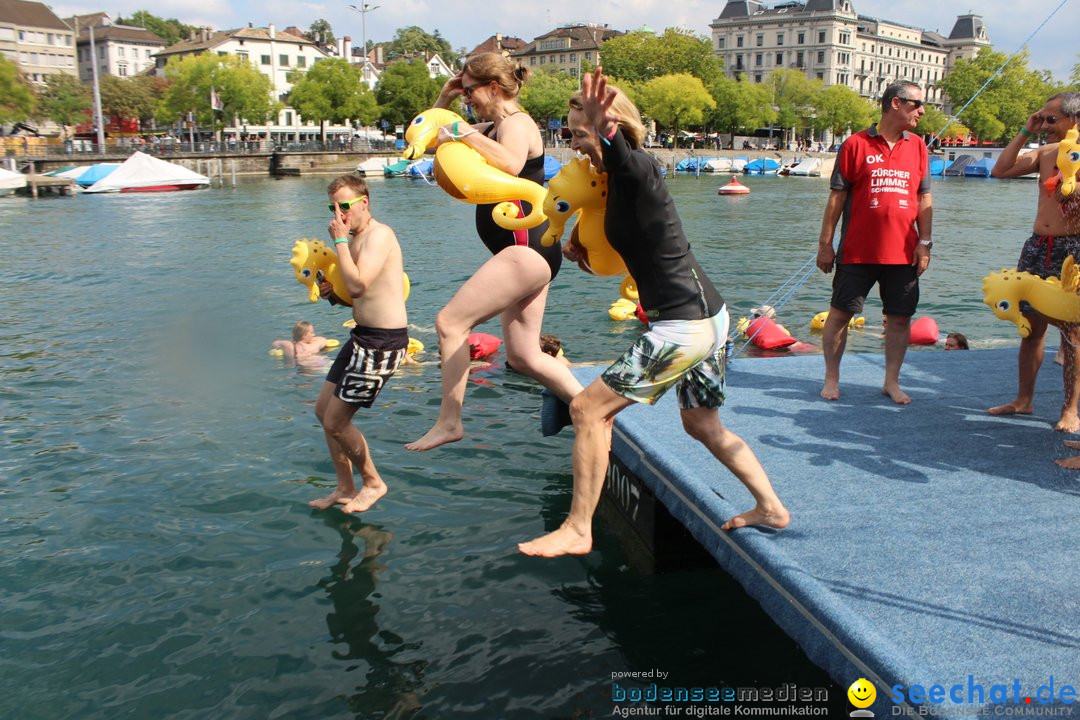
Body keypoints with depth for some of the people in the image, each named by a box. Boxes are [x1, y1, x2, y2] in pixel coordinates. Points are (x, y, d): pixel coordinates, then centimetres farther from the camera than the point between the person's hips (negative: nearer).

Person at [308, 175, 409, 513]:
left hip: (382, 341, -10)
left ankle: (373, 482, 17)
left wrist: (340, 240, -19)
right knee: (323, 410, 16)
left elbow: (358, 285, -30)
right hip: (362, 336, 11)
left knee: (336, 421, -4)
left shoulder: (378, 235, -15)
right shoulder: (355, 239, 15)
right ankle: (345, 488, 27)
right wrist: (333, 293, 2)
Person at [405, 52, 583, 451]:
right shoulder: (493, 128, 20)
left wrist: (465, 133, -25)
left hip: (526, 249, -11)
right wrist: (444, 99, 14)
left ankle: (449, 422, -4)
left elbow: (510, 164, -34)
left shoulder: (515, 124, -9)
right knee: (523, 356, 9)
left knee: (449, 322, -11)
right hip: (526, 253, 11)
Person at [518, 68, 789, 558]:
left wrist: (601, 137, -61)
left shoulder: (634, 169, -15)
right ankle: (770, 507, 35)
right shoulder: (623, 177, 12)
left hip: (683, 326, -10)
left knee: (588, 408, -5)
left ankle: (577, 530, 4)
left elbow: (626, 157, -42)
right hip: (710, 315, 10)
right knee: (703, 424, 25)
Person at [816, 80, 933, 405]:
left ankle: (892, 381, 19)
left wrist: (924, 242, 3)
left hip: (903, 253, 4)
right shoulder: (856, 144, -1)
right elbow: (837, 196, -1)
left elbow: (924, 198, 11)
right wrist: (825, 243, -4)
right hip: (857, 252, -3)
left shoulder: (917, 146, 10)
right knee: (840, 313, 3)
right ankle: (831, 378, 16)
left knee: (900, 317, 6)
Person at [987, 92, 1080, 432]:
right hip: (1037, 247, 6)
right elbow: (1001, 170, 10)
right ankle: (1024, 400, 21)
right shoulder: (1046, 152, 12)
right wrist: (1025, 132, 6)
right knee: (1031, 325, 10)